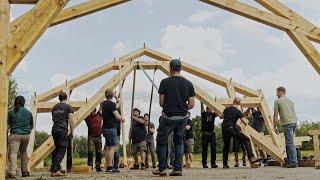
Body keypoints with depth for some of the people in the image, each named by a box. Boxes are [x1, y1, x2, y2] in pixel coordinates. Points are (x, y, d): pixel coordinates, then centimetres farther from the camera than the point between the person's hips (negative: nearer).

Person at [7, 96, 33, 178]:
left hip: (15, 135, -4)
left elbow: (7, 124, -1)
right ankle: (24, 171, 23)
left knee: (13, 153, -5)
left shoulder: (11, 112, -1)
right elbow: (31, 126, 17)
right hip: (26, 135, 4)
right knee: (23, 152, 19)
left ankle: (12, 172, -18)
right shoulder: (28, 113, 8)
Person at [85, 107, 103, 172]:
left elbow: (101, 107, 10)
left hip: (98, 137, 1)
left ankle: (98, 167, 11)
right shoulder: (87, 117, 6)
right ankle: (90, 166, -6)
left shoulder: (99, 115, 7)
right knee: (90, 152, -9)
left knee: (99, 153, 4)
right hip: (91, 137, -1)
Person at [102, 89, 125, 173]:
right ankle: (110, 167, -14)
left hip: (105, 128, 9)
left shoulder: (104, 103, 13)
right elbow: (117, 116, -19)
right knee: (113, 147, -9)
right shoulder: (111, 104, -13)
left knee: (107, 148, 10)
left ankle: (108, 167, 12)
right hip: (111, 128, -9)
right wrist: (122, 119, 0)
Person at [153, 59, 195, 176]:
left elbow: (161, 103, -4)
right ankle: (178, 169, 12)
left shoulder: (165, 82, -8)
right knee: (179, 143, 15)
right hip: (182, 117, 3)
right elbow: (191, 105, 1)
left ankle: (162, 169, 11)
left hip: (168, 117, -3)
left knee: (161, 142, 10)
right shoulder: (188, 84, 1)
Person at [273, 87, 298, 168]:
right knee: (289, 142, 15)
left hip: (287, 123, -7)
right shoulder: (290, 101, 25)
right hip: (294, 122, 7)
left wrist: (275, 127, 6)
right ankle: (289, 161, 19)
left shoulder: (277, 101, 4)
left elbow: (275, 115, 1)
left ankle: (294, 162, -13)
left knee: (290, 143, -9)